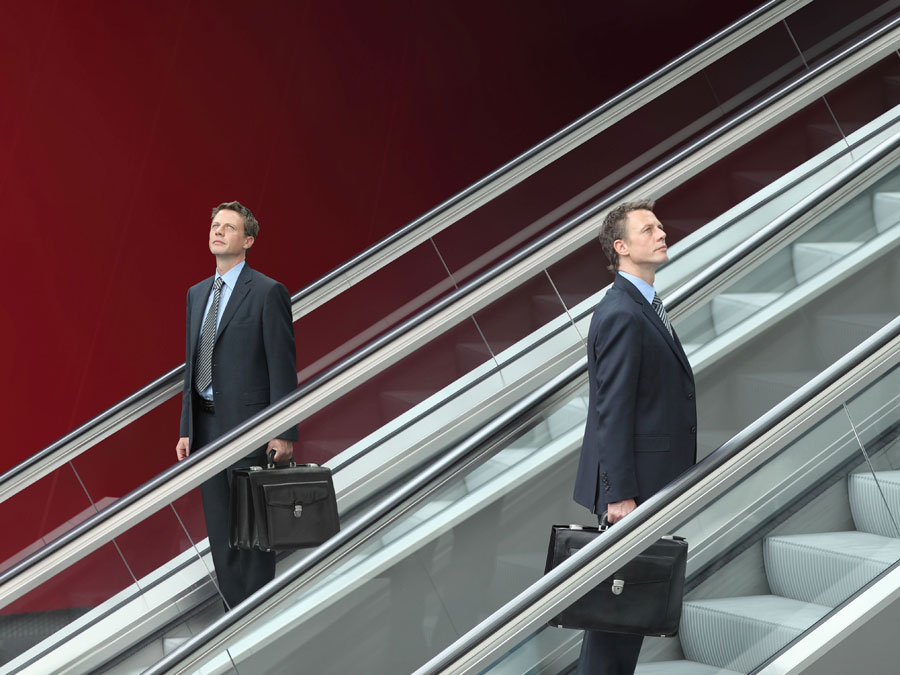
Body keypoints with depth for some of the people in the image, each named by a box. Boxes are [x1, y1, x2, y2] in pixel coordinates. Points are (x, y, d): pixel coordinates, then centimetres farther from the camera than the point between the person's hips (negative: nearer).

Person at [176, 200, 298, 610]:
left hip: (247, 425, -7)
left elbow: (283, 366, -10)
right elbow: (192, 364, 17)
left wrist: (283, 434, -14)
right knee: (220, 531, 11)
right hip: (207, 426, 7)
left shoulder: (268, 292, -7)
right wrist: (187, 429, 12)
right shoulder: (197, 293, 15)